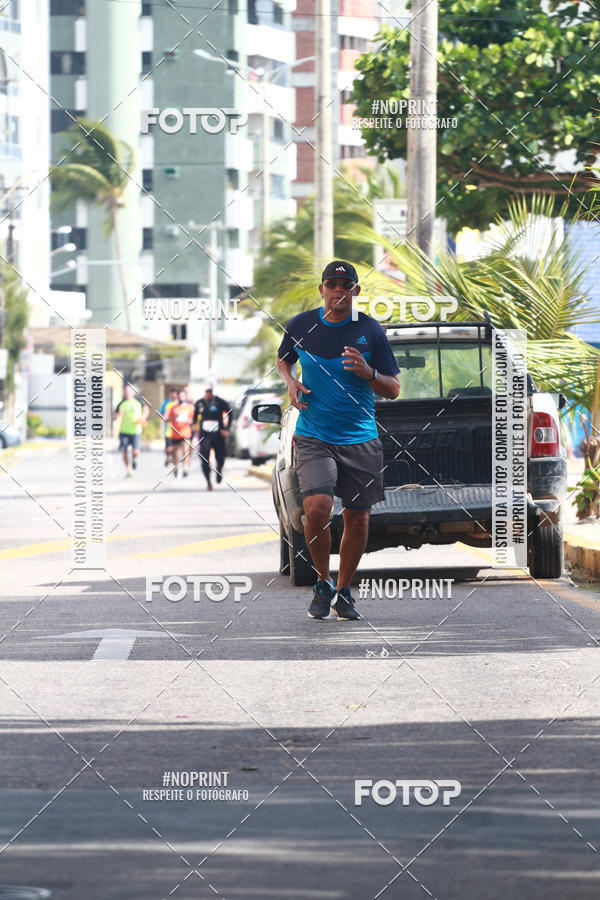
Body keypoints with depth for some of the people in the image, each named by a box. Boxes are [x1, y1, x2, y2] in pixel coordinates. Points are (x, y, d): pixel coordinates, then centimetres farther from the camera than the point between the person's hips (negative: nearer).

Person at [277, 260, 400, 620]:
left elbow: (393, 389, 2)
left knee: (358, 518, 4)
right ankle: (323, 583, 2)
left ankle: (344, 591, 24)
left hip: (360, 439, 1)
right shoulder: (300, 326, 1)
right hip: (313, 437, -1)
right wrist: (291, 382, 1)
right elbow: (283, 359, 22)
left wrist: (367, 373, -18)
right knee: (317, 507, -20)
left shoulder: (371, 331, -2)